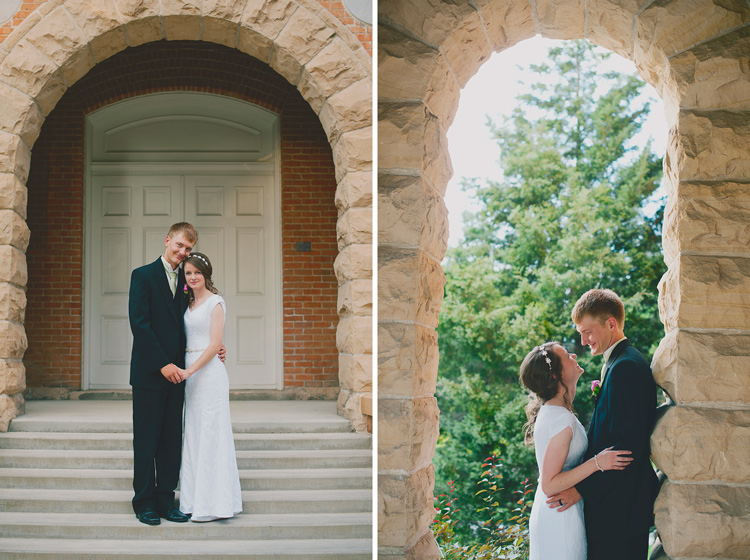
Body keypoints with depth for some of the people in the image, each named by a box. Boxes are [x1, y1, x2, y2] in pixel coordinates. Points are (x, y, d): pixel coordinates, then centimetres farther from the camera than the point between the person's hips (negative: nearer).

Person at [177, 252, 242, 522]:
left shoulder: (215, 303, -7)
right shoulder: (189, 304, 16)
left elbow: (214, 345, -13)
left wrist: (190, 370, -18)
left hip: (208, 371, -8)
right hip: (190, 372, 8)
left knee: (210, 434, -6)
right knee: (193, 435, 9)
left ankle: (214, 503, -1)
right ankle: (197, 500, 15)